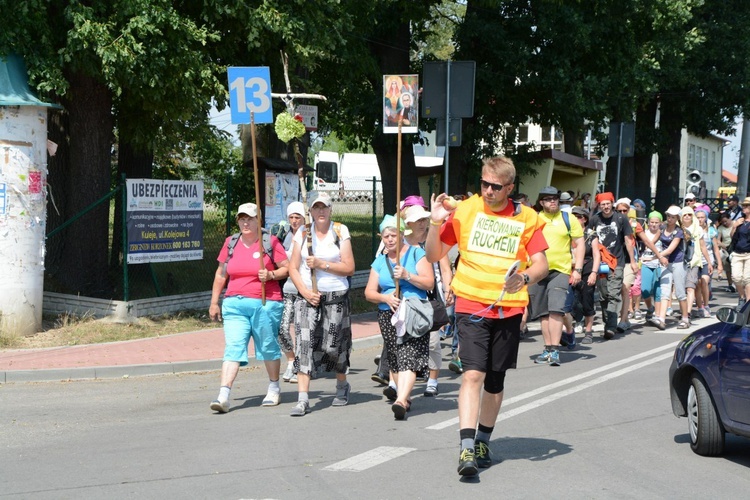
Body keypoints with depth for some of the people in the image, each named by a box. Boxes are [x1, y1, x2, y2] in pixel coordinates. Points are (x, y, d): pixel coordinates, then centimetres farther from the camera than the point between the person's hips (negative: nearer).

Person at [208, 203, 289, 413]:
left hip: (265, 303, -2)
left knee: (268, 347, 9)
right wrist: (214, 302, 15)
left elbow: (287, 268, 2)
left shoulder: (270, 242, 0)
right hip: (234, 304, 2)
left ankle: (274, 388, 29)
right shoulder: (231, 243, 11)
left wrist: (271, 275, -17)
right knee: (233, 348, -9)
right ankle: (223, 395, -17)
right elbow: (221, 274, 17)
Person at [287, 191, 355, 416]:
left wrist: (321, 264, -14)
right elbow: (293, 269, 5)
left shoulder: (340, 231, 2)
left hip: (336, 296, -1)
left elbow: (349, 268, -3)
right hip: (307, 297, 1)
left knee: (333, 346, 2)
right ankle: (302, 399, -14)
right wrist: (305, 292, -9)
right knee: (304, 343, -11)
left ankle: (342, 385, 30)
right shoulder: (302, 233, 6)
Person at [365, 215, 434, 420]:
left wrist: (407, 275, -17)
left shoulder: (416, 253, 4)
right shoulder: (379, 262, 16)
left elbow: (429, 282, -4)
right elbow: (369, 292, 11)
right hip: (388, 316, 5)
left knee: (408, 358, -16)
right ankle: (406, 397, 21)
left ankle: (400, 400, -28)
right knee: (394, 360, 7)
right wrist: (385, 297, -9)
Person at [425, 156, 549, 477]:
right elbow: (433, 256, 5)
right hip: (471, 305, -2)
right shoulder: (464, 210, 2)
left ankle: (483, 442, 29)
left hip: (508, 309, 2)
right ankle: (467, 449, -19)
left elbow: (541, 264, 2)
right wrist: (435, 223, -12)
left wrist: (525, 278, -20)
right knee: (472, 374, -16)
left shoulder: (526, 218, 4)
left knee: (495, 381, 10)